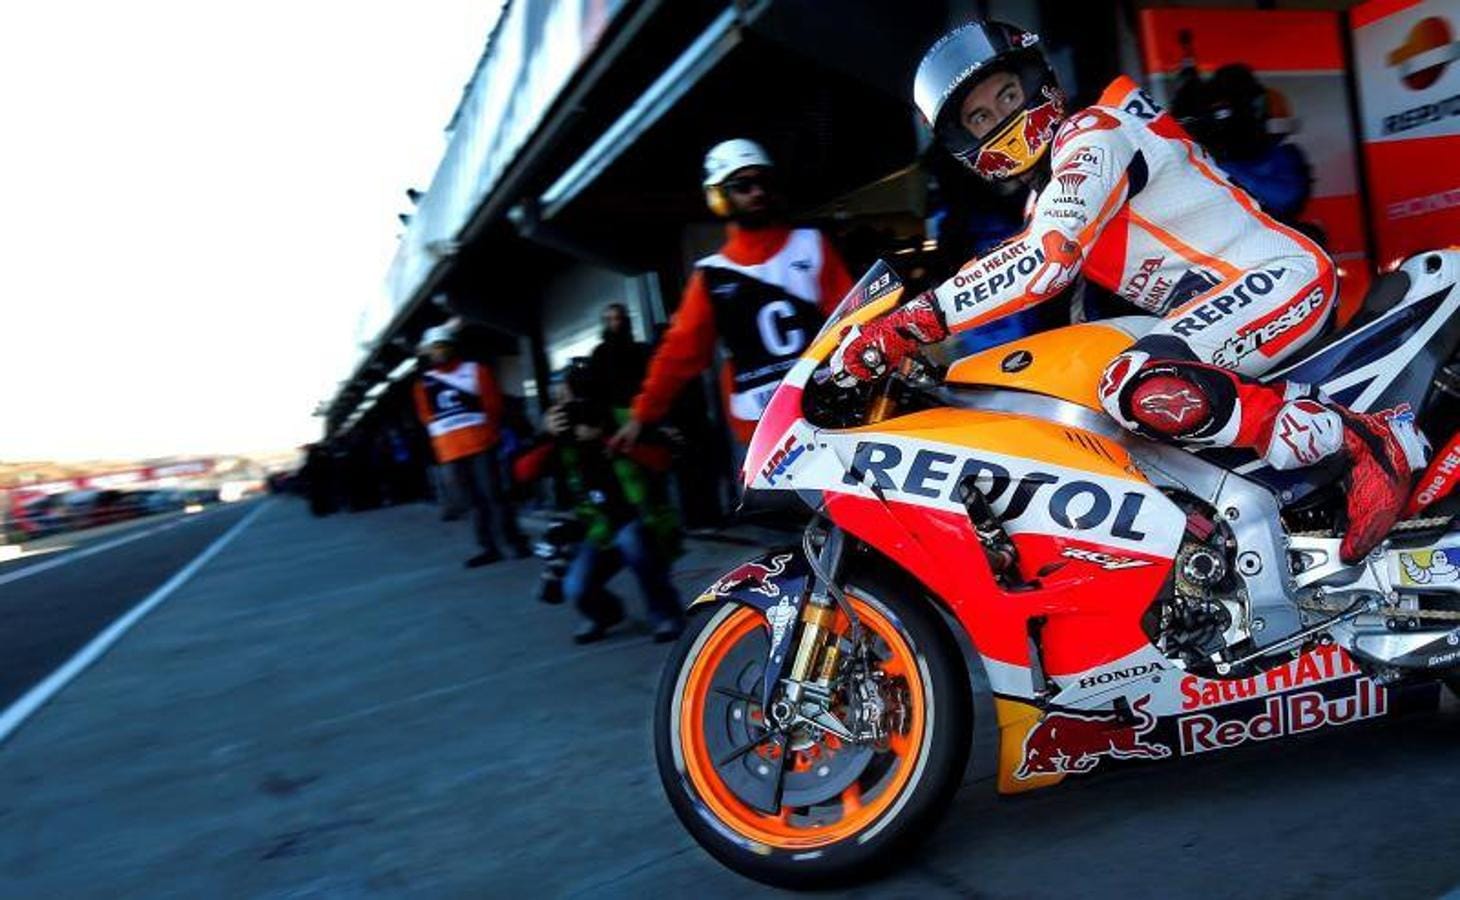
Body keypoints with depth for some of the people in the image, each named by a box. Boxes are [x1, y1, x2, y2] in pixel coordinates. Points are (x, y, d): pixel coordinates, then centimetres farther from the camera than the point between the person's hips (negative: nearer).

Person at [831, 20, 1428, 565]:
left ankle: (1369, 440, -22)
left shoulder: (1092, 132, -10)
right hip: (1211, 307, 10)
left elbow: (1046, 259, -26)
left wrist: (919, 318, -30)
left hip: (1278, 273, -10)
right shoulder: (1044, 200, 18)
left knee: (1142, 388, -34)